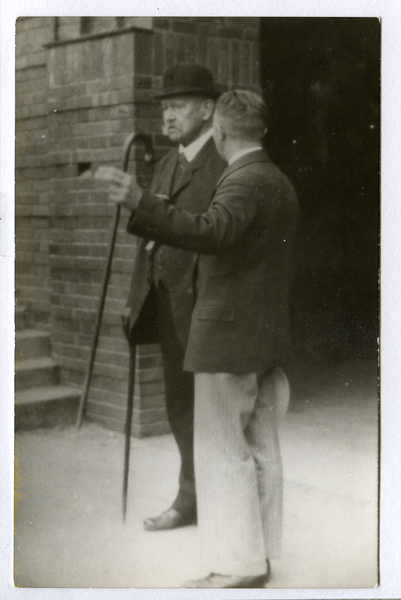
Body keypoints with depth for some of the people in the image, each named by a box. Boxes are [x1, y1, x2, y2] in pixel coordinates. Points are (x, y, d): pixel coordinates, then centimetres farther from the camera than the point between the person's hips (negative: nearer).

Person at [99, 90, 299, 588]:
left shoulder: (244, 181, -15)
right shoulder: (280, 183, 15)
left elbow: (212, 232, -35)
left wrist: (141, 205, -41)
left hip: (229, 337, -10)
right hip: (268, 337, 10)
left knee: (221, 453, -3)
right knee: (259, 448, 12)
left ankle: (237, 565, 2)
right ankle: (259, 556, 20)